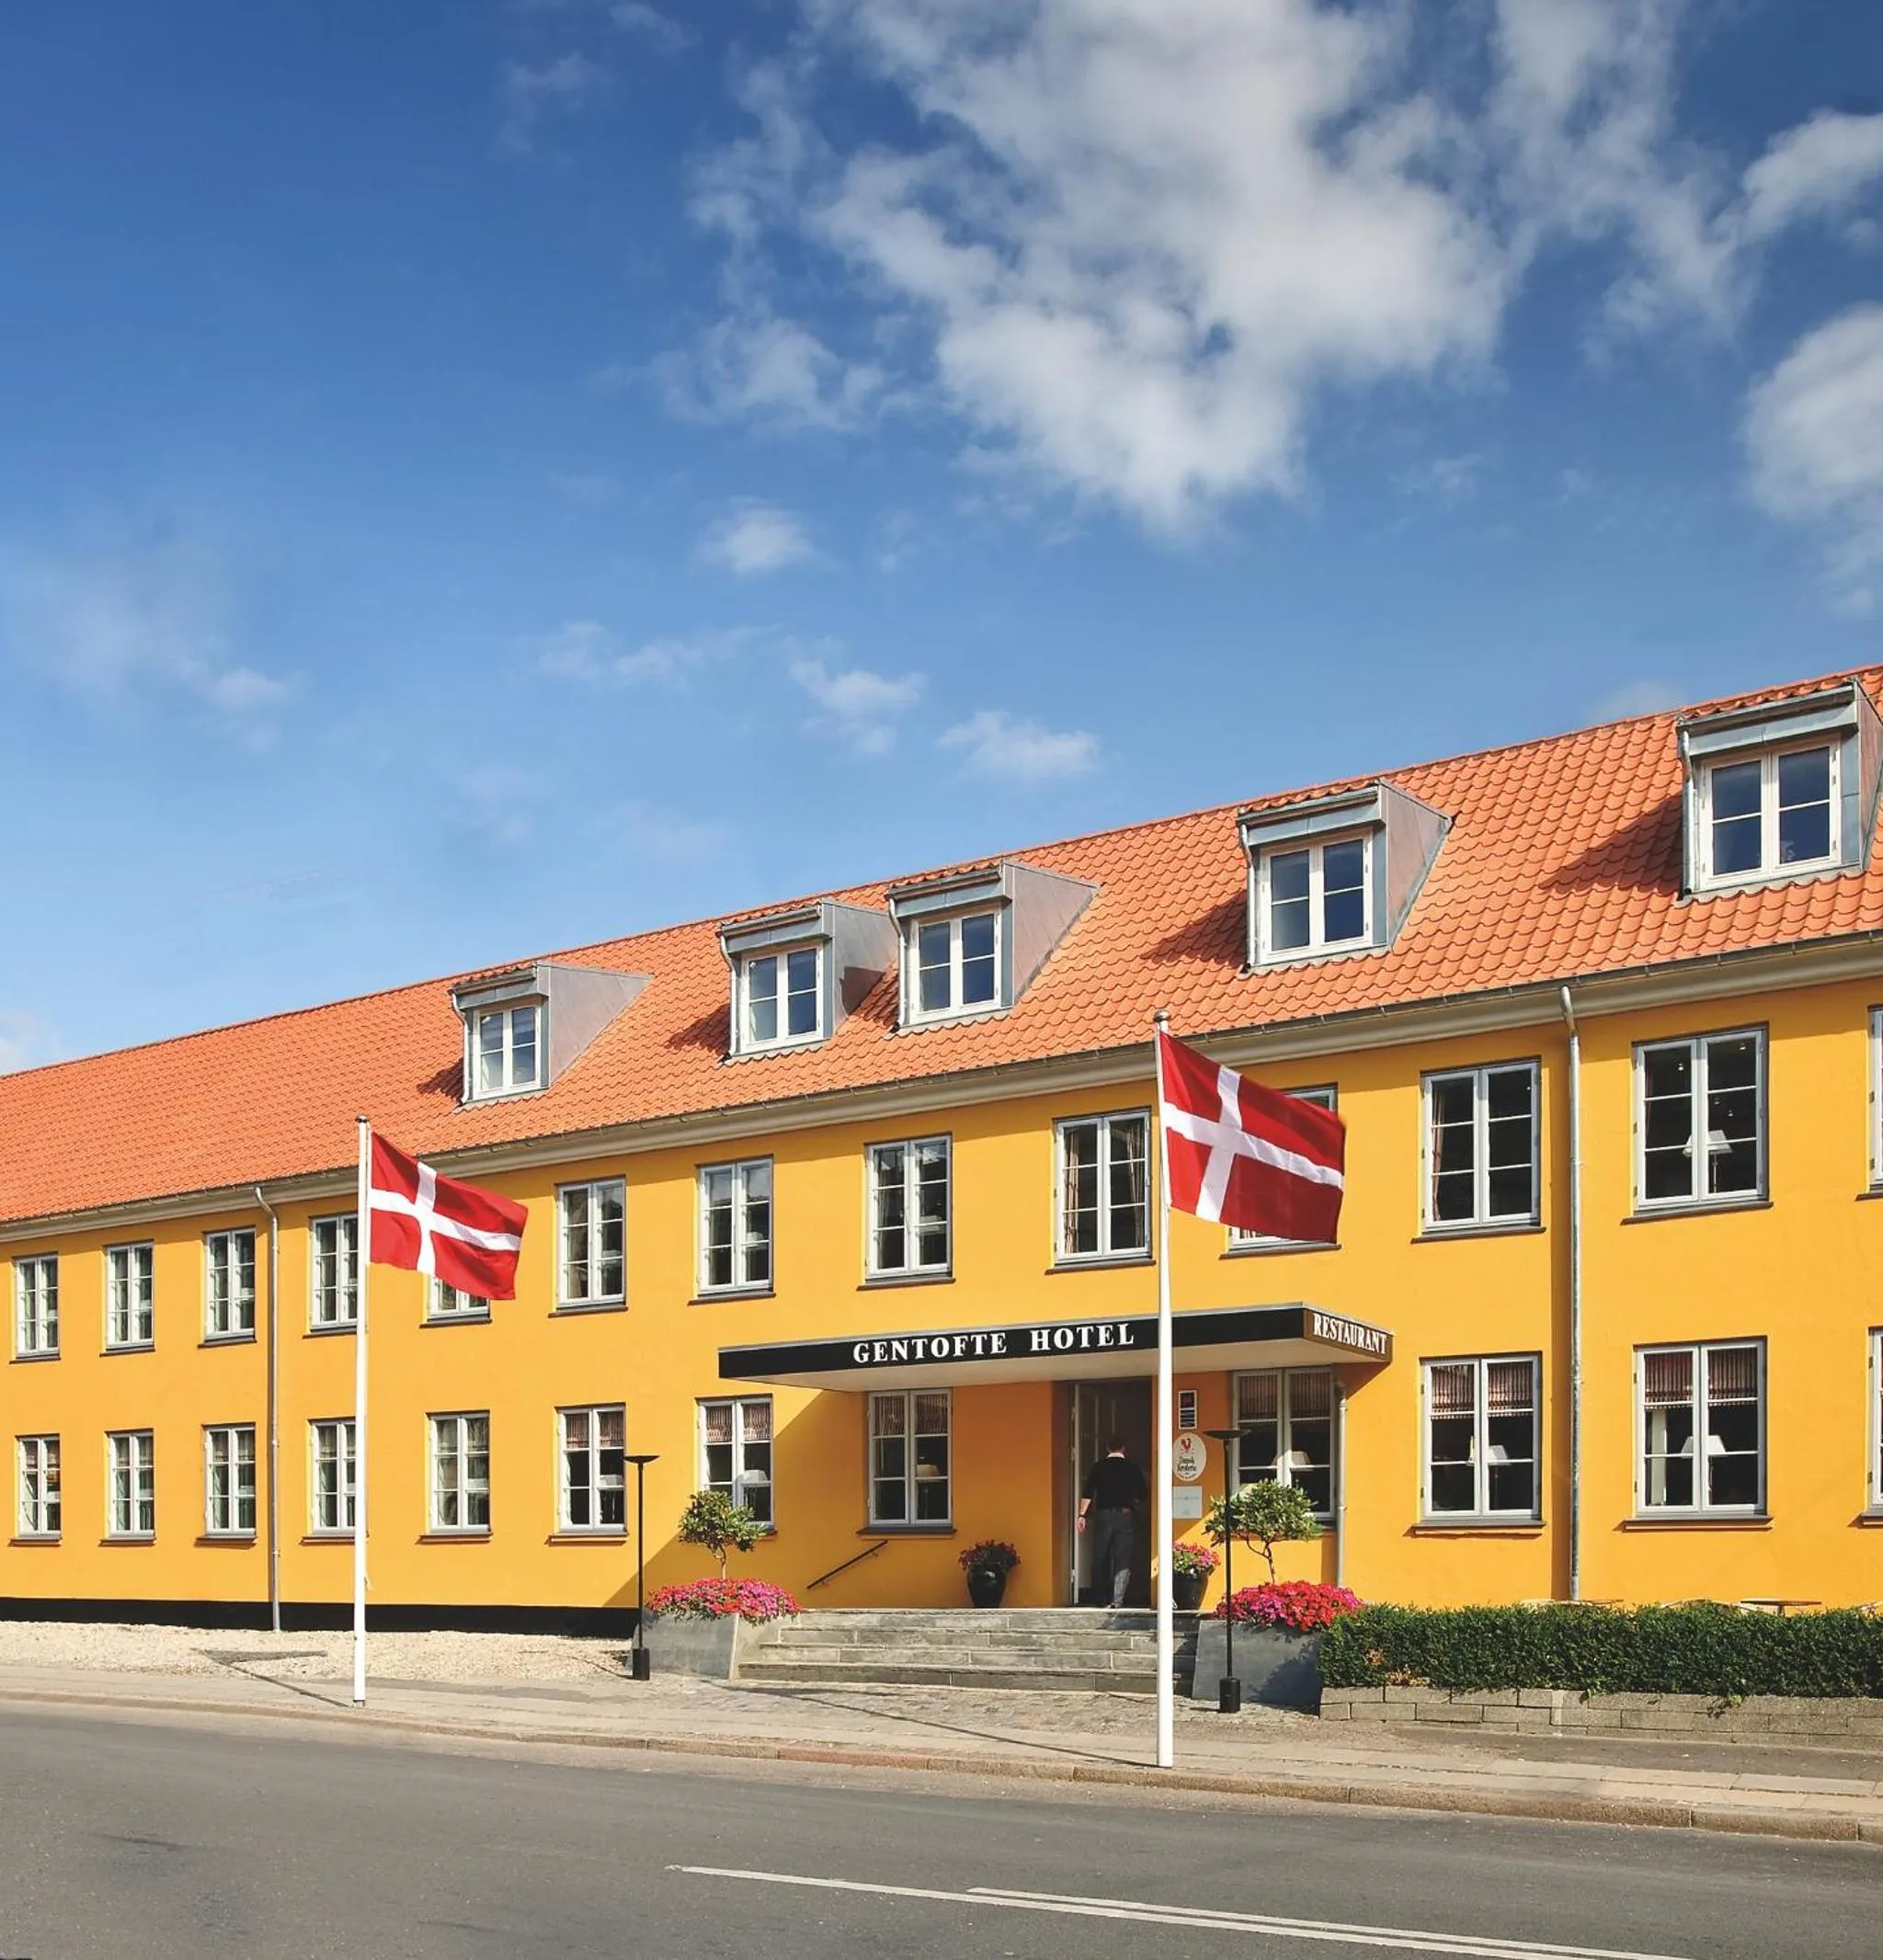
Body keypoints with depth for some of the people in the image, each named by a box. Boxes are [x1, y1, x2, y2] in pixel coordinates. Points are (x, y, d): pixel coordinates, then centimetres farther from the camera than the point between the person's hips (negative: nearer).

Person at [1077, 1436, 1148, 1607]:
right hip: (1126, 1515, -1)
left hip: (1103, 1514, 1)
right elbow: (1143, 1493, 6)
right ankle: (1118, 1599, -10)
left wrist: (1082, 1514, -5)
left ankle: (1097, 1598, 17)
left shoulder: (1098, 1467, 2)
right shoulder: (1132, 1468, 2)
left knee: (1100, 1558, 11)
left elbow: (1088, 1493, -5)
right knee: (1123, 1560, -1)